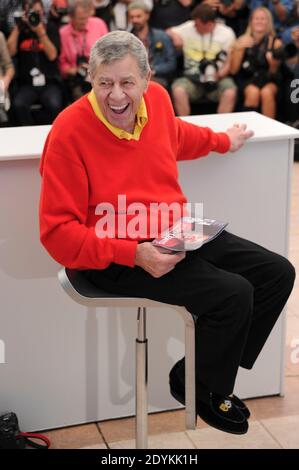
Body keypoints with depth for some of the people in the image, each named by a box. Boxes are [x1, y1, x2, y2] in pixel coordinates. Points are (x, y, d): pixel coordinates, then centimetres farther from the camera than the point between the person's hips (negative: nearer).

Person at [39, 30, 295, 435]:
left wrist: (222, 141, 40)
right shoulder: (70, 132, -21)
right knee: (233, 294, -22)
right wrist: (134, 255, -27)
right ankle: (197, 387, 8)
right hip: (114, 257, -8)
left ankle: (207, 373, 16)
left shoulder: (157, 98, -2)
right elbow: (58, 233, -19)